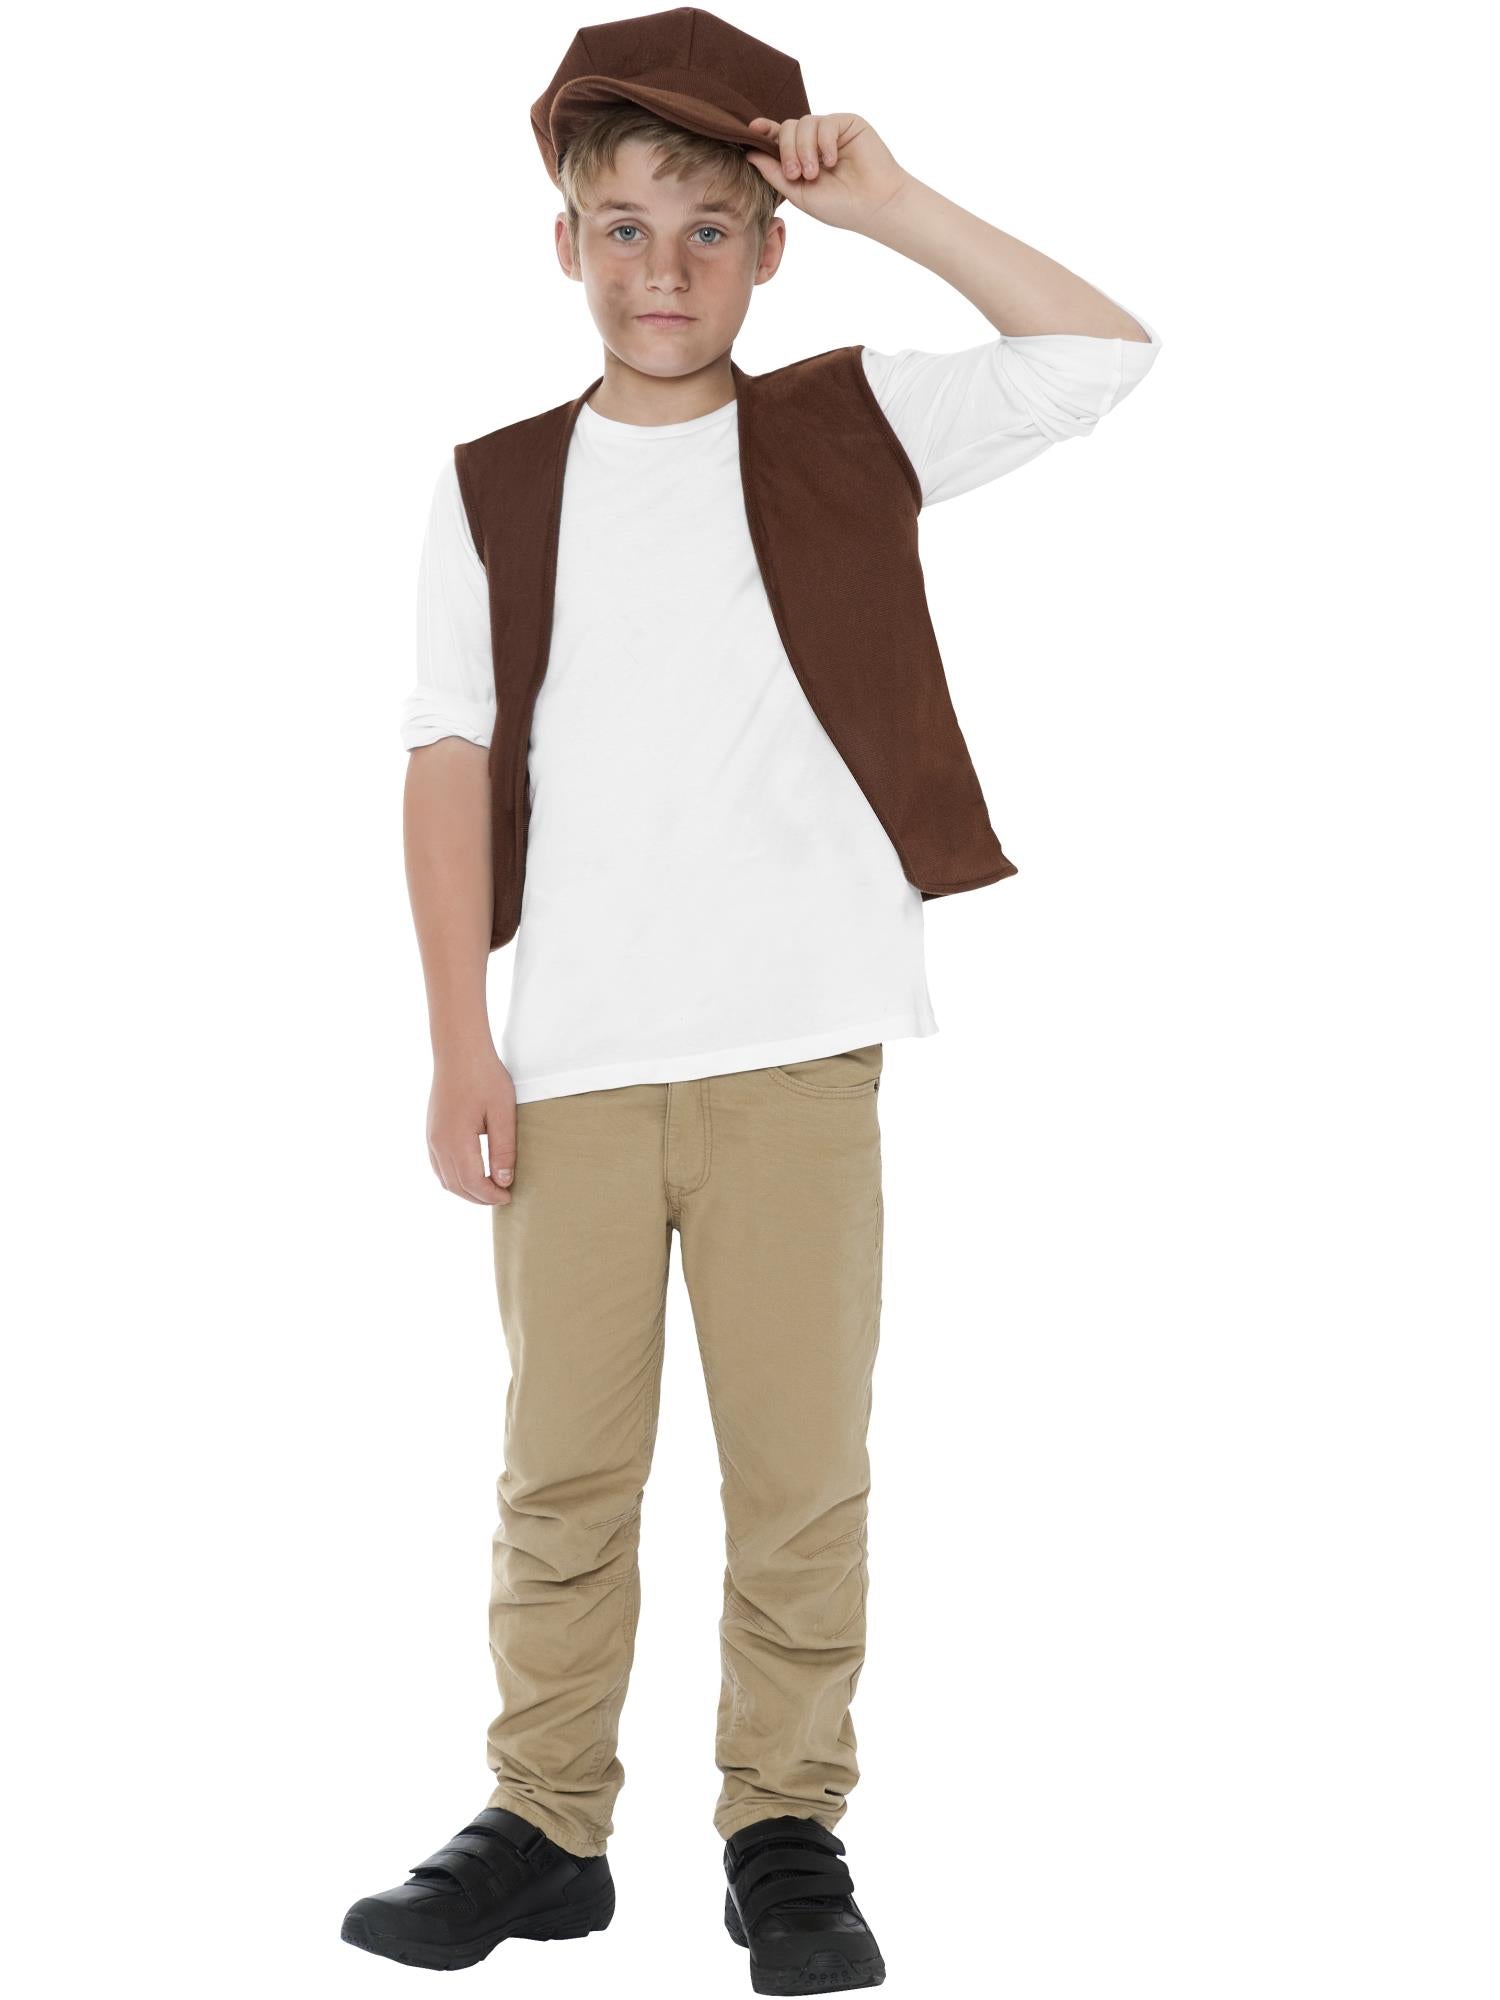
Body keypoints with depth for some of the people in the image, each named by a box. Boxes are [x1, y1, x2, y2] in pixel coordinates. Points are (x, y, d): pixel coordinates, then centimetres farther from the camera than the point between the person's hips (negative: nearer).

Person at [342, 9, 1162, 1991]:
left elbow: (1106, 357, 0)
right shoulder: (493, 491, 8)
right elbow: (455, 766, 4)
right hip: (565, 1064, 1)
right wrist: (460, 1045, -2)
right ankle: (547, 1827, 20)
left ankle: (787, 1828, 17)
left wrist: (886, 199, -3)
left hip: (796, 1048, -1)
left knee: (801, 1460, 3)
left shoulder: (843, 433, 6)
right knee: (563, 1467, 7)